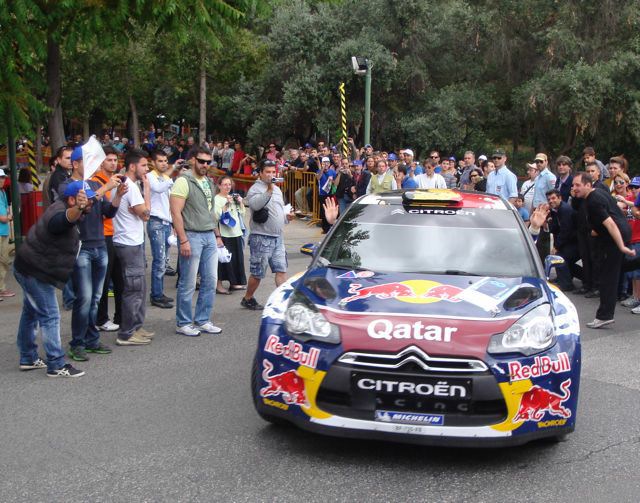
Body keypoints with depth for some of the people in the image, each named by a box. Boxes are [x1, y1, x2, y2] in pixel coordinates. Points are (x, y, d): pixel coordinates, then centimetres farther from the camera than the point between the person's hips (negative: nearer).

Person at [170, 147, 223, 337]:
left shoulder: (209, 182, 15)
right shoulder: (184, 181, -9)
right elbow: (176, 212, -14)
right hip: (192, 236, -7)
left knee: (210, 281, 9)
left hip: (209, 236, 8)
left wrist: (217, 235, 18)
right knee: (188, 284, -1)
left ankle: (202, 321, 20)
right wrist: (183, 240, -18)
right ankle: (183, 323, 11)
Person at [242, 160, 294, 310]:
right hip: (261, 237, -7)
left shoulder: (277, 189, 18)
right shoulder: (255, 188, -9)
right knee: (257, 273, 2)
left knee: (281, 270, 3)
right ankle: (247, 299, 18)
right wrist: (269, 191, -30)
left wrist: (286, 217, 8)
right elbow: (254, 204, -30)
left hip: (278, 237, 7)